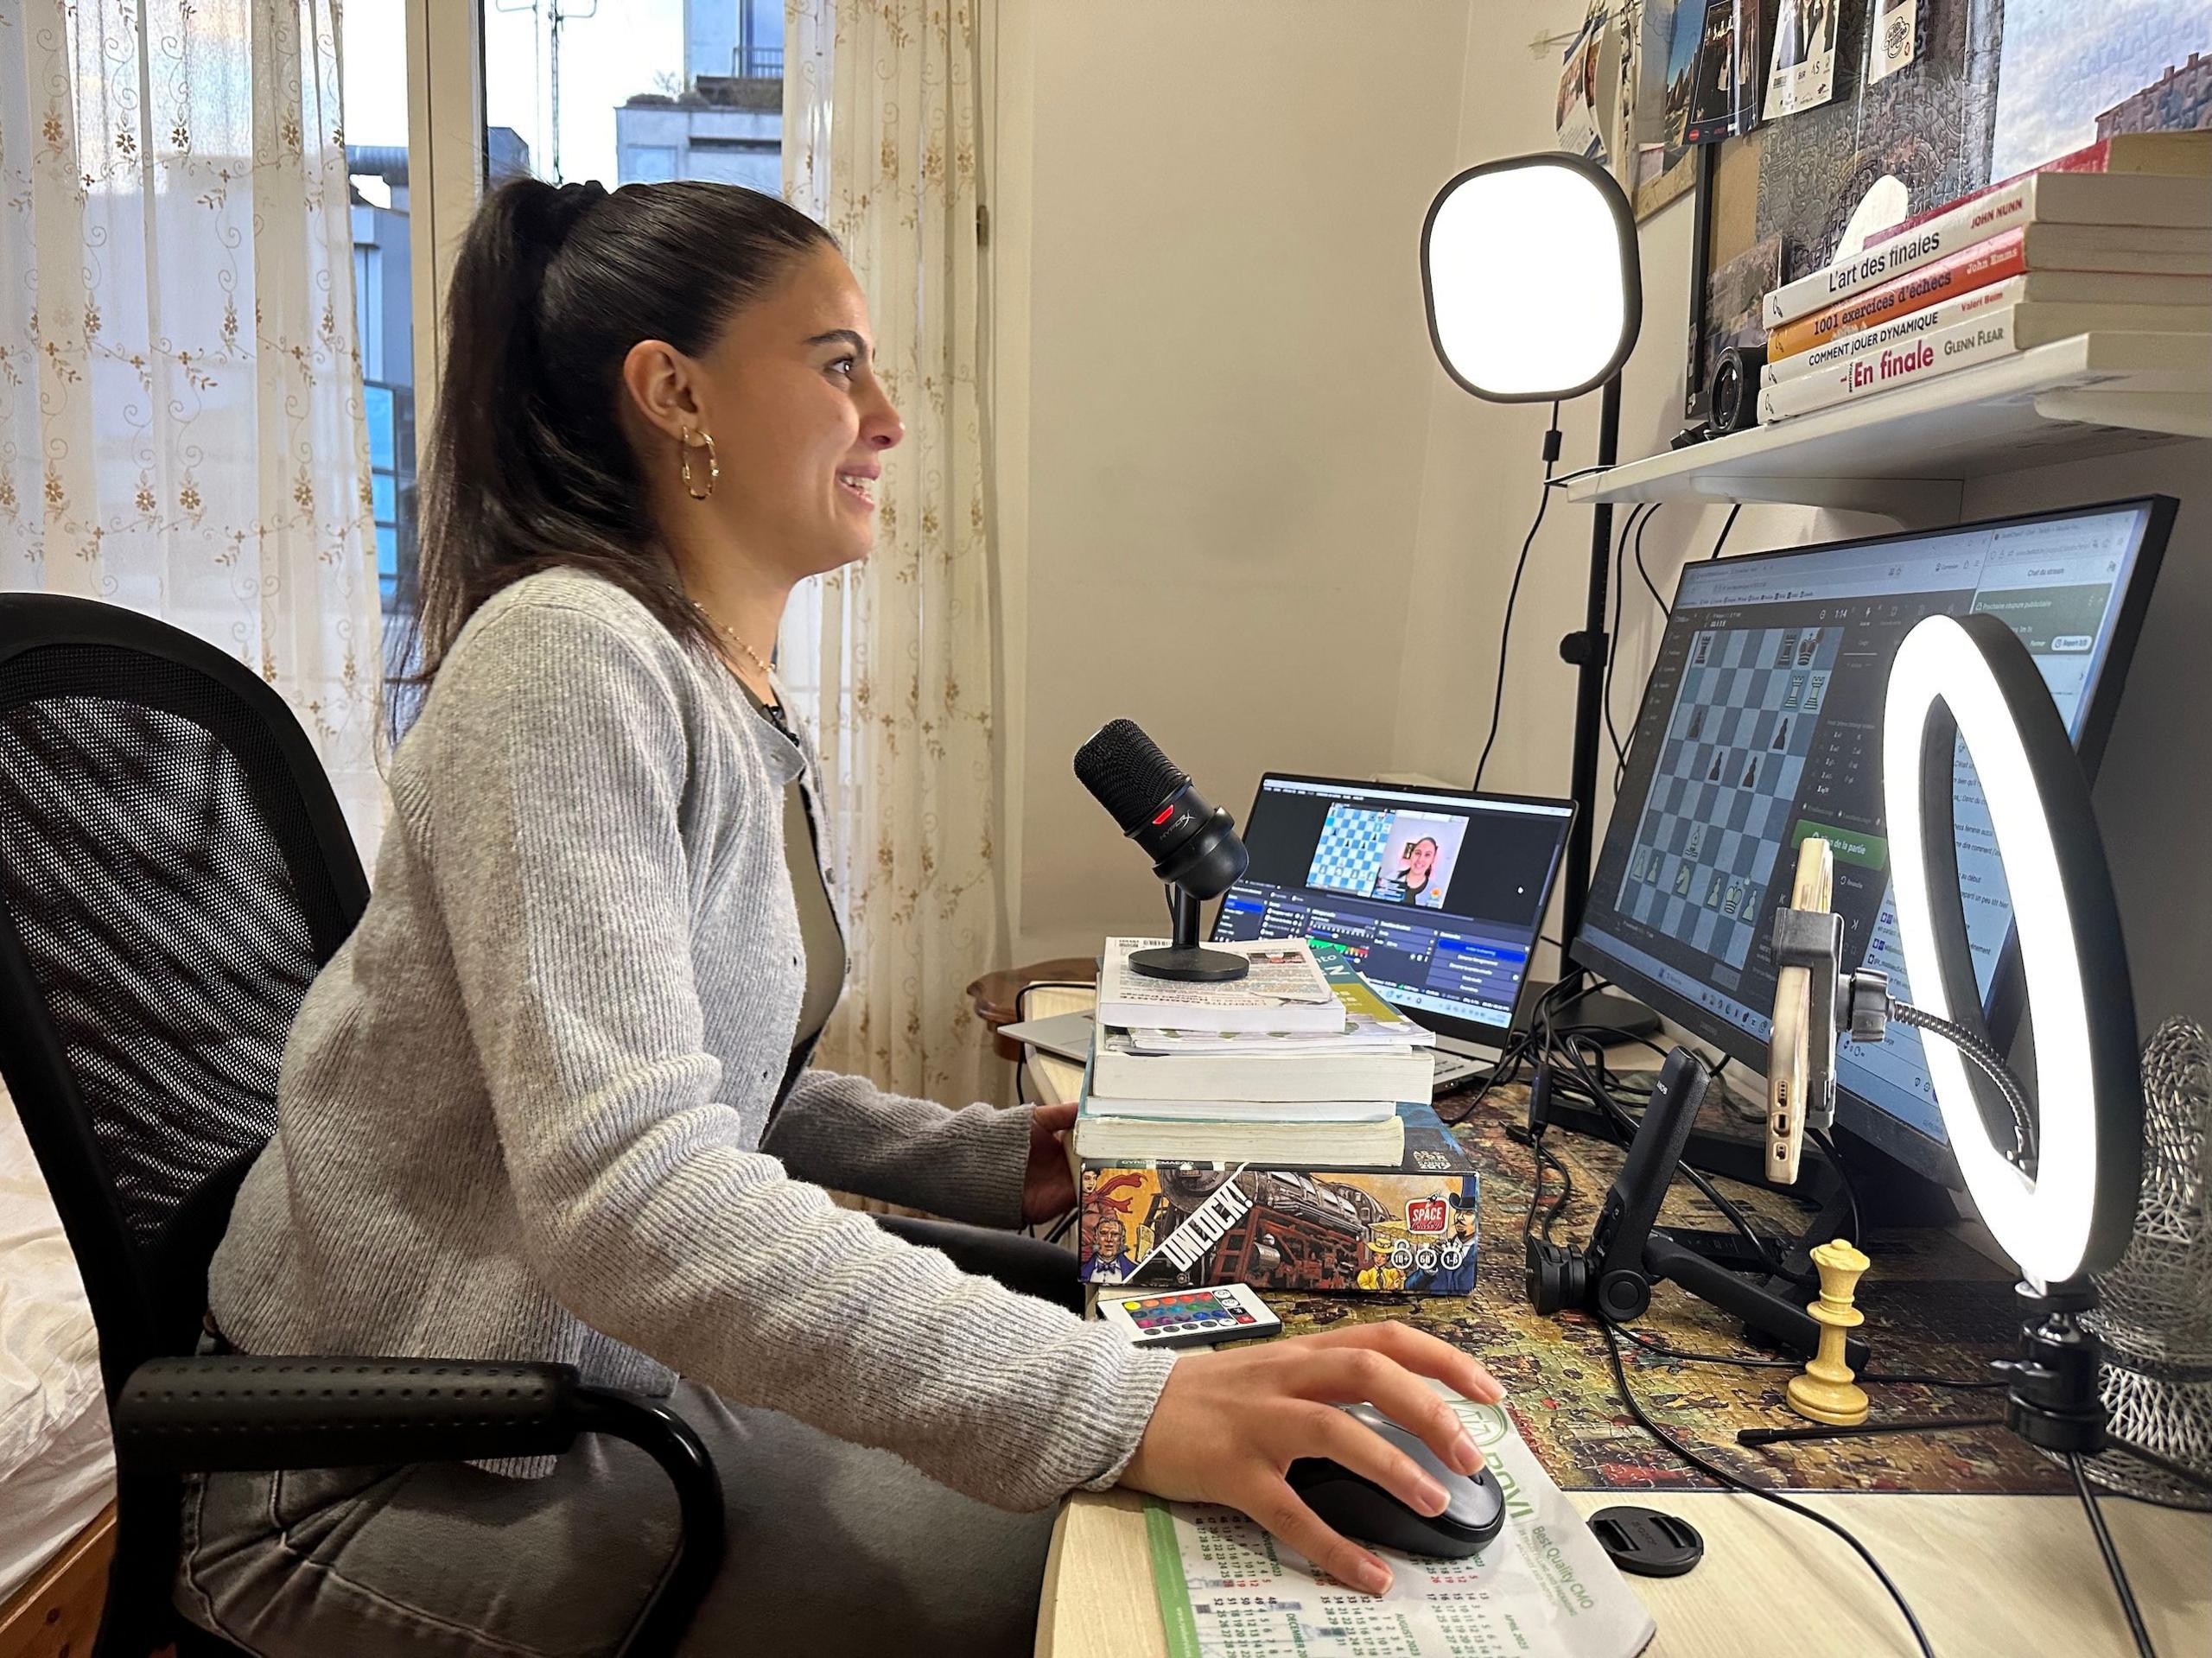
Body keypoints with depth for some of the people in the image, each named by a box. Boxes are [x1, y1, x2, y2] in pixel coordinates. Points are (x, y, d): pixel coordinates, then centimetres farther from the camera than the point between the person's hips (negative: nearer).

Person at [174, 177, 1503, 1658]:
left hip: (614, 1343, 9)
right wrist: (1119, 1412, -39)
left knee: (1104, 1303, 5)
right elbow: (625, 1188, -34)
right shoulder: (568, 652, -23)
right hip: (416, 1468, -8)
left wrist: (996, 1161, 2)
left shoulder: (737, 698, 7)